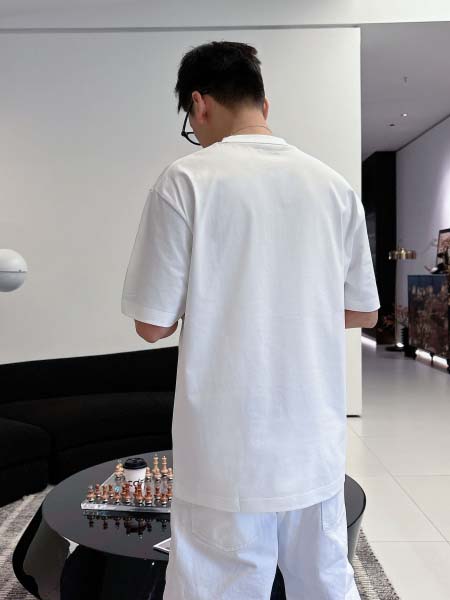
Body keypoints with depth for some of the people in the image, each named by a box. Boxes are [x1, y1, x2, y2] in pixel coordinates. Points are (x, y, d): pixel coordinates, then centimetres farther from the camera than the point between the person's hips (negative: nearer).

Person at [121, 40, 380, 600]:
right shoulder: (334, 185, 3)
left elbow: (152, 324, -9)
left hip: (229, 454, -4)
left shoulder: (187, 179, -11)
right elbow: (364, 312, 9)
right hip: (317, 449, 5)